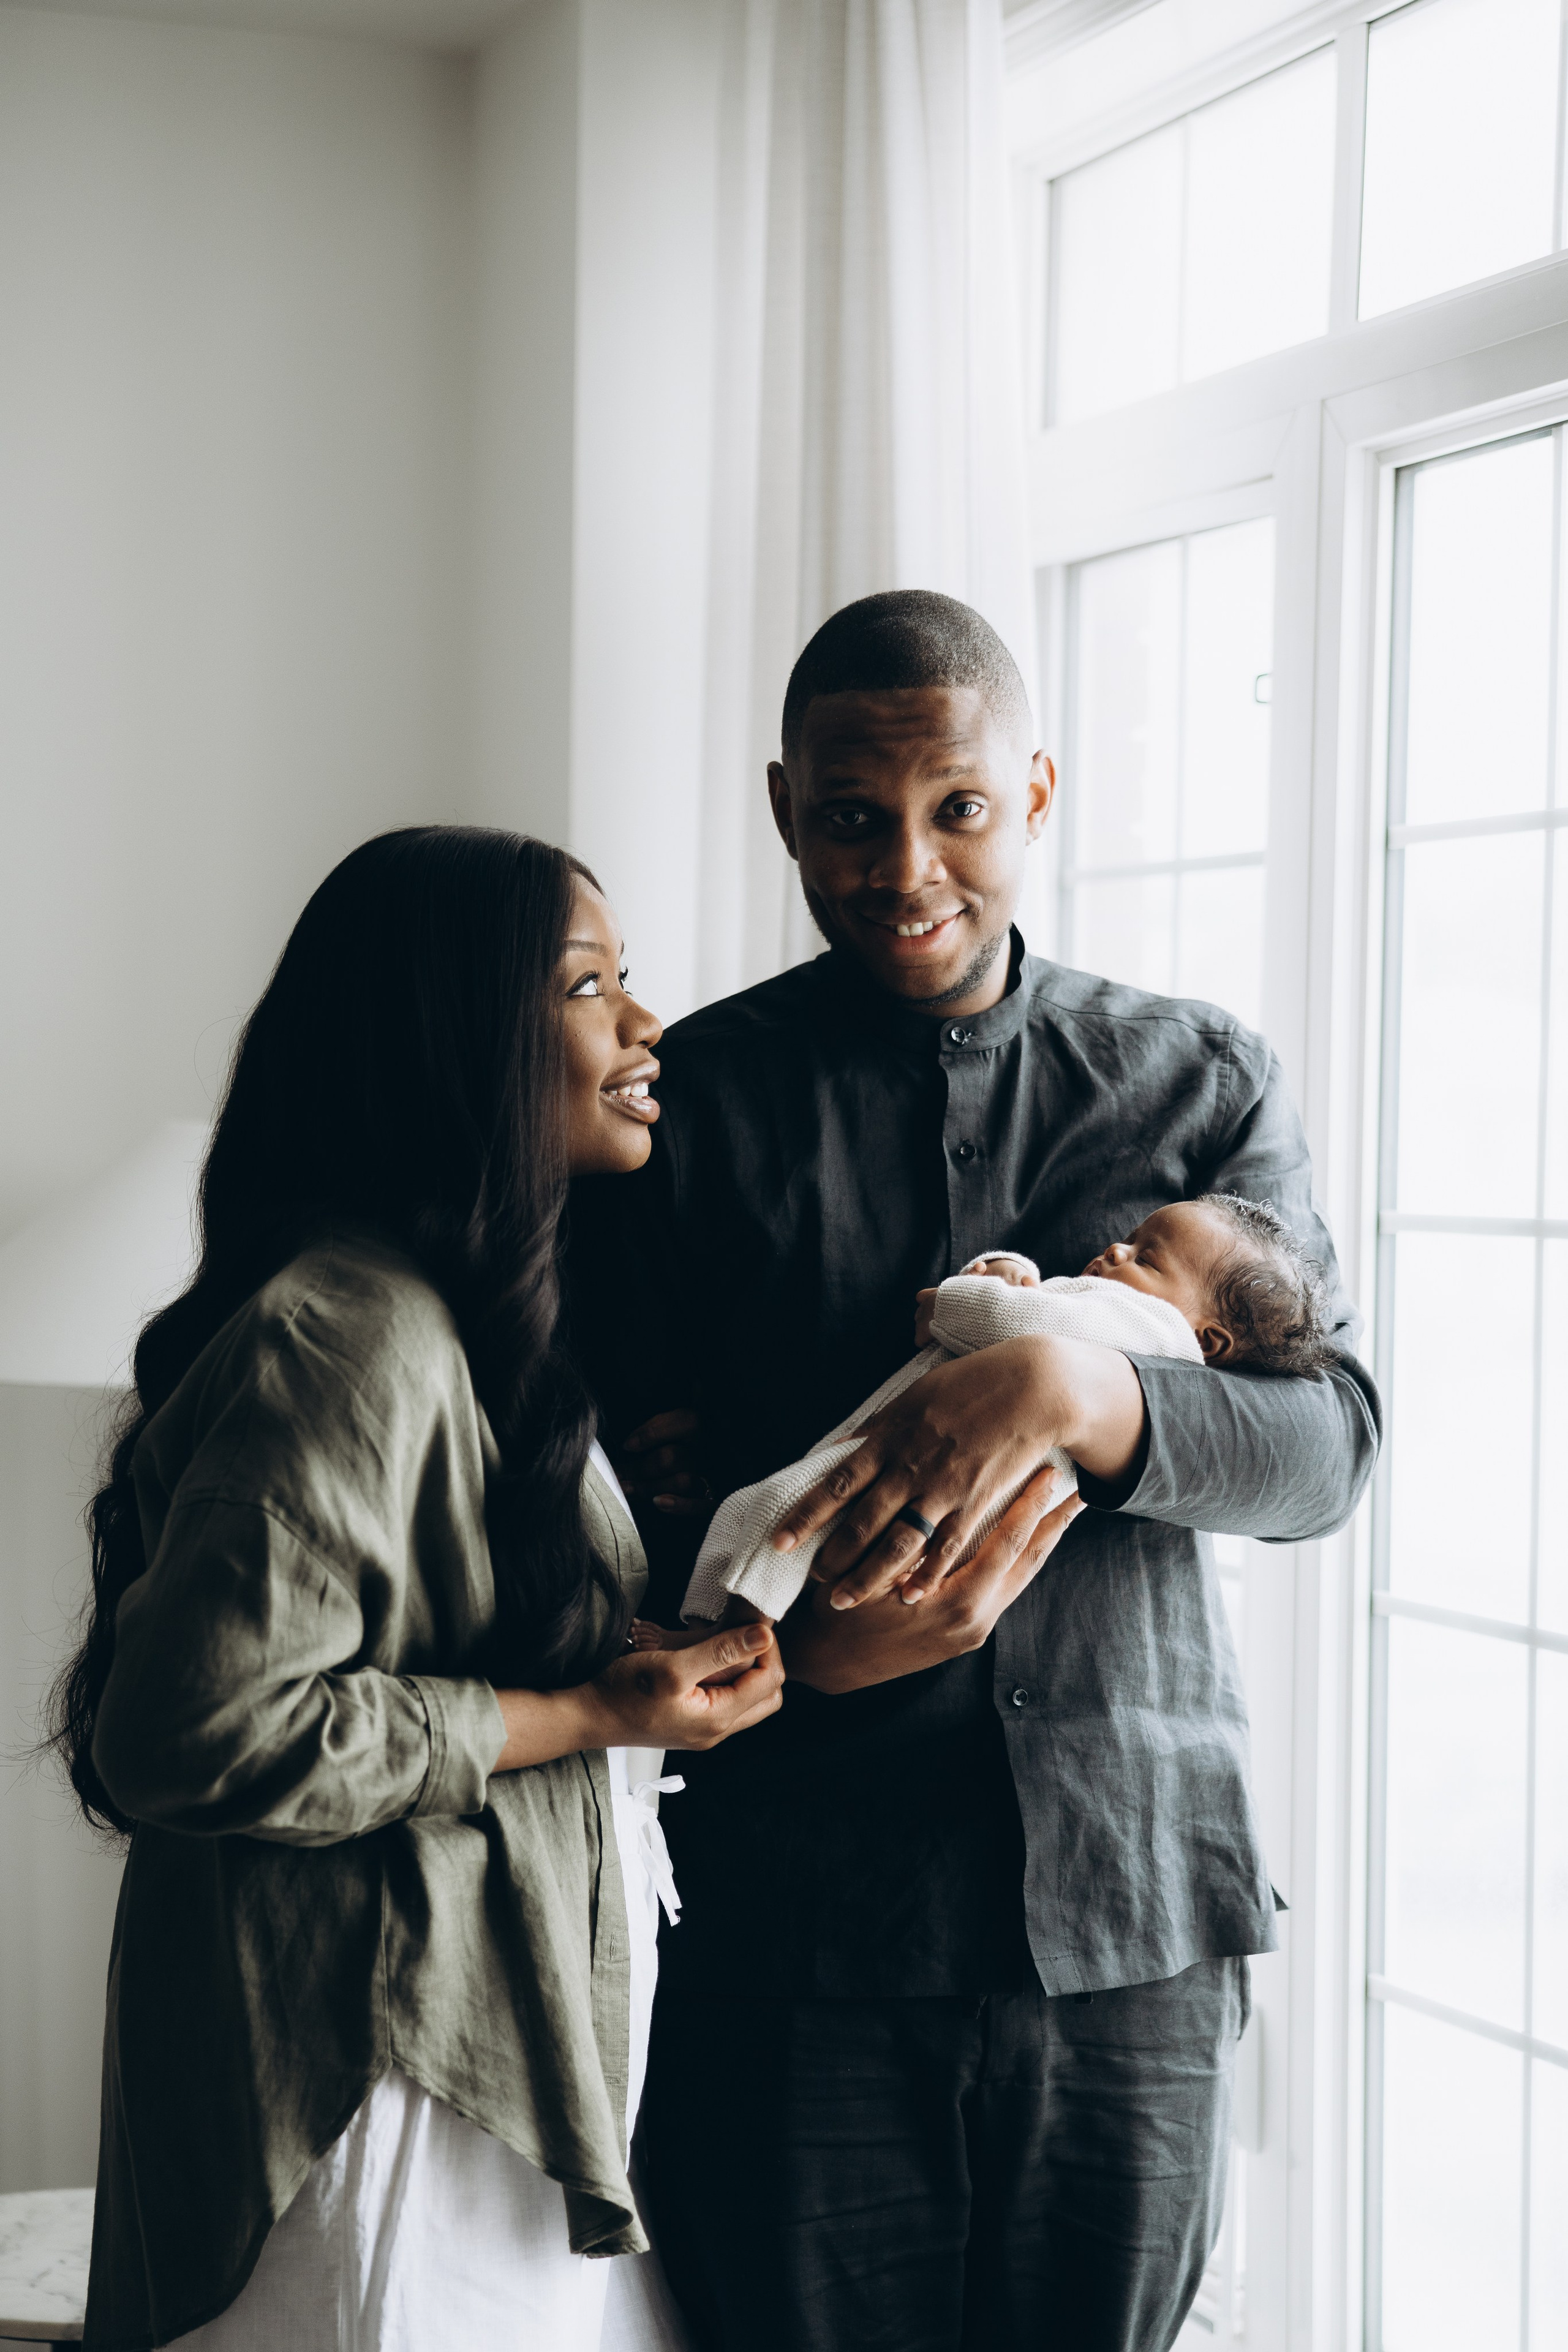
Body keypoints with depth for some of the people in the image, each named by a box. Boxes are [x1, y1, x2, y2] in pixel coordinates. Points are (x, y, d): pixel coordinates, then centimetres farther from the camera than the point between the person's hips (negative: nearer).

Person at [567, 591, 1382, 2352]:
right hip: (794, 1923, -1)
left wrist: (1072, 1391, -23)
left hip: (1132, 1901, 1)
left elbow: (1328, 1440, -3)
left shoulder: (1197, 1082, 7)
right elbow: (599, 1498, 1)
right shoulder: (679, 1103, 3)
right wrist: (802, 1648, -19)